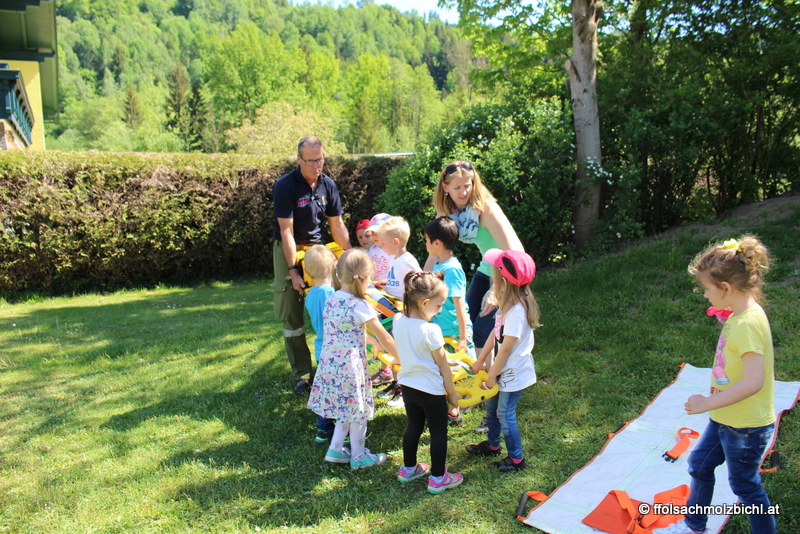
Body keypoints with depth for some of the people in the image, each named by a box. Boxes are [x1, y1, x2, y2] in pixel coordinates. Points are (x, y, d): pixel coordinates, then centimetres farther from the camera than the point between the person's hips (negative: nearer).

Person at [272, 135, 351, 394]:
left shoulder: (328, 184, -3)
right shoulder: (285, 186, -17)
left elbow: (337, 225, 4)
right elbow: (286, 231, -19)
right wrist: (293, 271, -21)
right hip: (289, 251, -4)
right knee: (292, 315, -2)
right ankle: (302, 374, 9)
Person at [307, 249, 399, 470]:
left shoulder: (331, 299, 2)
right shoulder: (359, 306, -19)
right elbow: (385, 339, -13)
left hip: (329, 362, 7)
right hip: (351, 366, -7)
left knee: (345, 409, 23)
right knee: (358, 410, 11)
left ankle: (335, 449, 31)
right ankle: (359, 456, 26)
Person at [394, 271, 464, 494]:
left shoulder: (398, 321, -8)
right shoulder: (430, 330, -26)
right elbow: (443, 365, -15)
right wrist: (452, 393, -4)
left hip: (407, 385, 7)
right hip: (431, 390, -6)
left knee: (413, 427, 23)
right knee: (438, 432, 11)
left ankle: (408, 468, 38)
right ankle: (437, 478, 21)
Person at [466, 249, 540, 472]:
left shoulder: (516, 311, -30)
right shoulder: (508, 305, 1)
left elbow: (506, 347, -25)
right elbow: (495, 335, 8)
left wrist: (492, 375, -16)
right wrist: (480, 361, 13)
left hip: (513, 372, -9)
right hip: (505, 369, 9)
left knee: (505, 414, 3)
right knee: (491, 405, 22)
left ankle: (516, 459, 21)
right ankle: (492, 445, 43)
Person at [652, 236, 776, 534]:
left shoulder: (748, 324, -28)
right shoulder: (739, 315, 0)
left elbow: (753, 381, -32)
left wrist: (708, 403, -27)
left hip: (747, 426, -10)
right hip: (726, 418, 10)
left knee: (744, 484, 10)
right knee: (700, 464, 21)